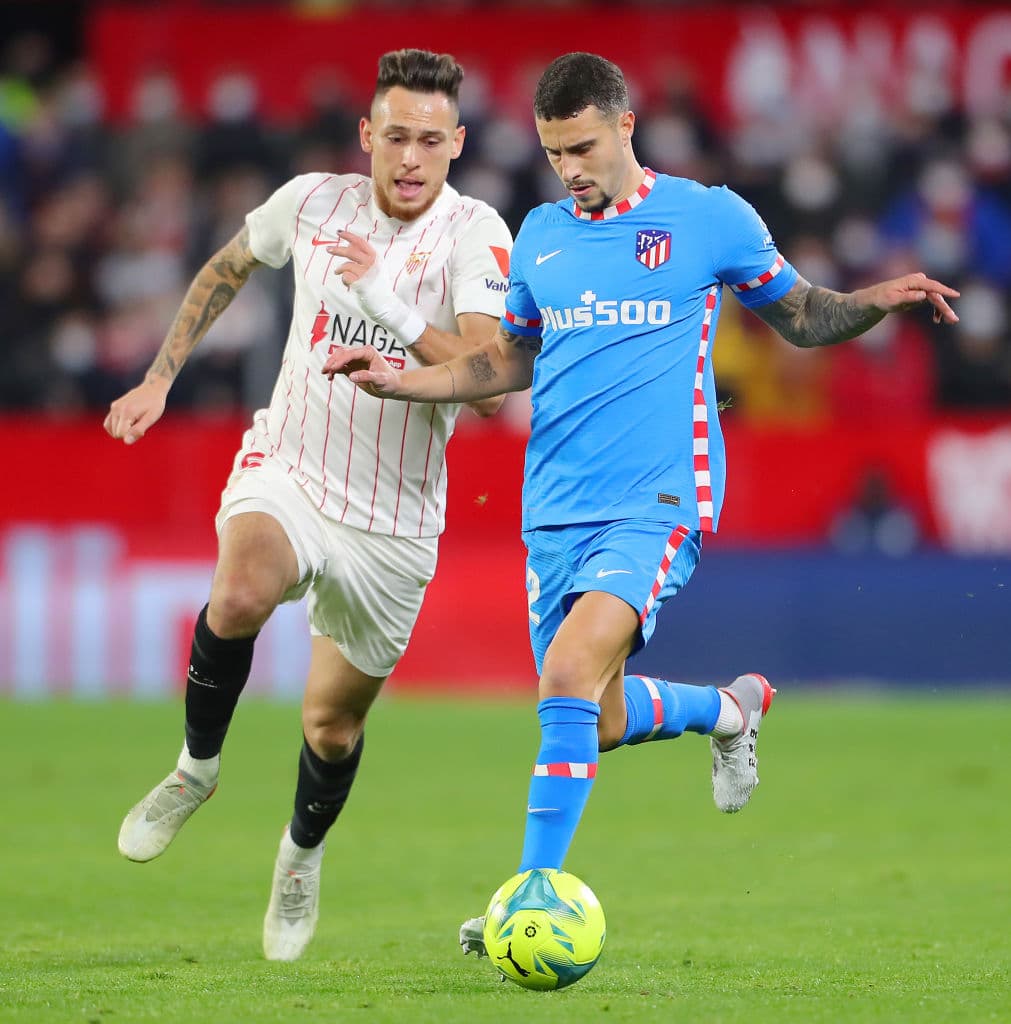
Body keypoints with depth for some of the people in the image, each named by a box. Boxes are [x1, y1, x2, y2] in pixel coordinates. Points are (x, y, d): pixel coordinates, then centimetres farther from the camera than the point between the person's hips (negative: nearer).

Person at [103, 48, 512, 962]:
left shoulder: (476, 236, -16)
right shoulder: (313, 202, -6)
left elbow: (490, 388, -28)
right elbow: (228, 268, 17)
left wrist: (393, 311, -39)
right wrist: (160, 378, 15)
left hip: (391, 524, 0)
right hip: (285, 474, 1)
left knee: (335, 723, 12)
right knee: (241, 595, -34)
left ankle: (302, 856, 45)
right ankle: (197, 768, -8)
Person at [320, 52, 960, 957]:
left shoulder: (711, 218, 0)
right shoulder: (540, 236, 12)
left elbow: (802, 318, 11)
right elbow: (510, 362, 24)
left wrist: (879, 301, -9)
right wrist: (400, 381, 10)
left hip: (658, 500, -5)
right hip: (556, 508, 5)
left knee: (570, 672, -25)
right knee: (597, 723, 7)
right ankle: (729, 706, 39)